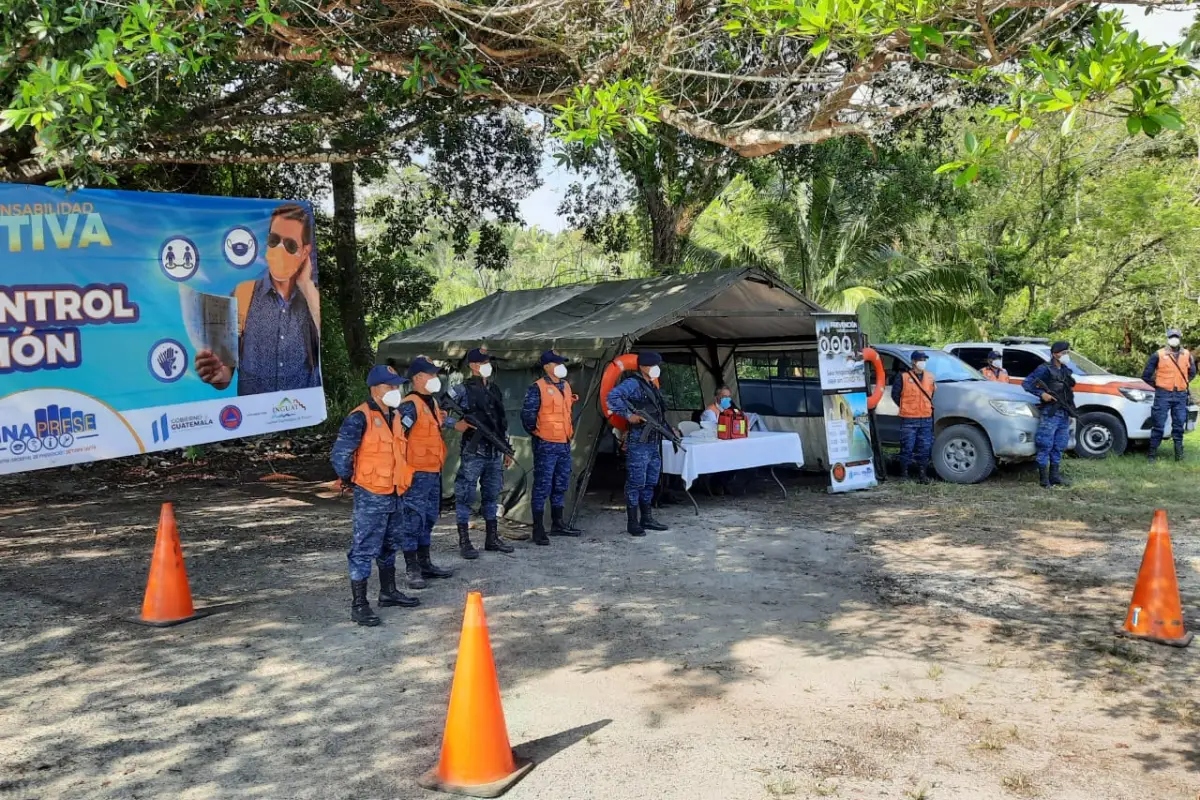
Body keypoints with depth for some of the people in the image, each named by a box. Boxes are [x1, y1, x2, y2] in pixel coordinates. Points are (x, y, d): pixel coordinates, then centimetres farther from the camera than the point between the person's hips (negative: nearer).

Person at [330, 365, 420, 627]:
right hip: (370, 496, -9)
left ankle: (388, 591, 35)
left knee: (390, 546, 20)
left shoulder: (394, 416, 10)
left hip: (393, 494, 9)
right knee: (364, 549, -3)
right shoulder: (360, 418, -18)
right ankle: (359, 605, 4)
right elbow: (339, 454, -20)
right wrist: (347, 480, -7)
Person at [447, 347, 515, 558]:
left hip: (495, 453, 7)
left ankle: (492, 539, 22)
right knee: (465, 497, -1)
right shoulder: (462, 390, -7)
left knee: (492, 496, 13)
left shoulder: (495, 390, 14)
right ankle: (464, 542, 5)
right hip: (473, 452, -6)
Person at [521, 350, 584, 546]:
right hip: (546, 446, -8)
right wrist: (536, 432, -4)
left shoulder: (566, 386, 13)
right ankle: (538, 529, 2)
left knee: (561, 485, 16)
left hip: (564, 444, 8)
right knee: (542, 487, -4)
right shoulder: (538, 388, -11)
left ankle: (558, 524, 27)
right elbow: (527, 414, -12)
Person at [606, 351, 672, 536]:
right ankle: (633, 523, 0)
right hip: (638, 444, -9)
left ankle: (647, 519, 24)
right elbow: (612, 397, -26)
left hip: (654, 443, 9)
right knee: (636, 483, -5)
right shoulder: (633, 384, -11)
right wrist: (628, 415, -24)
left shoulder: (652, 387, 19)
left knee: (650, 483, 15)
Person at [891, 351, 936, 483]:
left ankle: (922, 472, 15)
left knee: (925, 447, 5)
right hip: (908, 420, -4)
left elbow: (933, 393, 23)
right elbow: (895, 395, 0)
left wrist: (928, 406, 13)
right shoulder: (903, 377, -4)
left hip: (926, 419, 4)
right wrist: (906, 408, 4)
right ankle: (904, 472, 8)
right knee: (907, 447, -3)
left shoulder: (930, 377, 11)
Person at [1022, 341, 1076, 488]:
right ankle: (1044, 479, -3)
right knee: (1045, 447, -6)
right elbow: (1026, 383, -9)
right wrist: (1041, 394, -19)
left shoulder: (1066, 371, 16)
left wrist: (1071, 412, 18)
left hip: (1064, 415, 8)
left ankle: (1055, 476, 19)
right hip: (1050, 414, -8)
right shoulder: (1045, 370, -7)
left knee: (1059, 448, 11)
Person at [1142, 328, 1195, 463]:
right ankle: (1153, 454, 3)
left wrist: (1183, 384, 14)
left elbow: (1192, 373, 23)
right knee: (1159, 425, -3)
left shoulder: (1187, 355, 8)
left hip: (1181, 396, 4)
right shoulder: (1159, 355, -3)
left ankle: (1179, 453, 16)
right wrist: (1156, 386, 5)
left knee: (1179, 426, 8)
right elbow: (1146, 375, 1)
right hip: (1163, 395, -4)